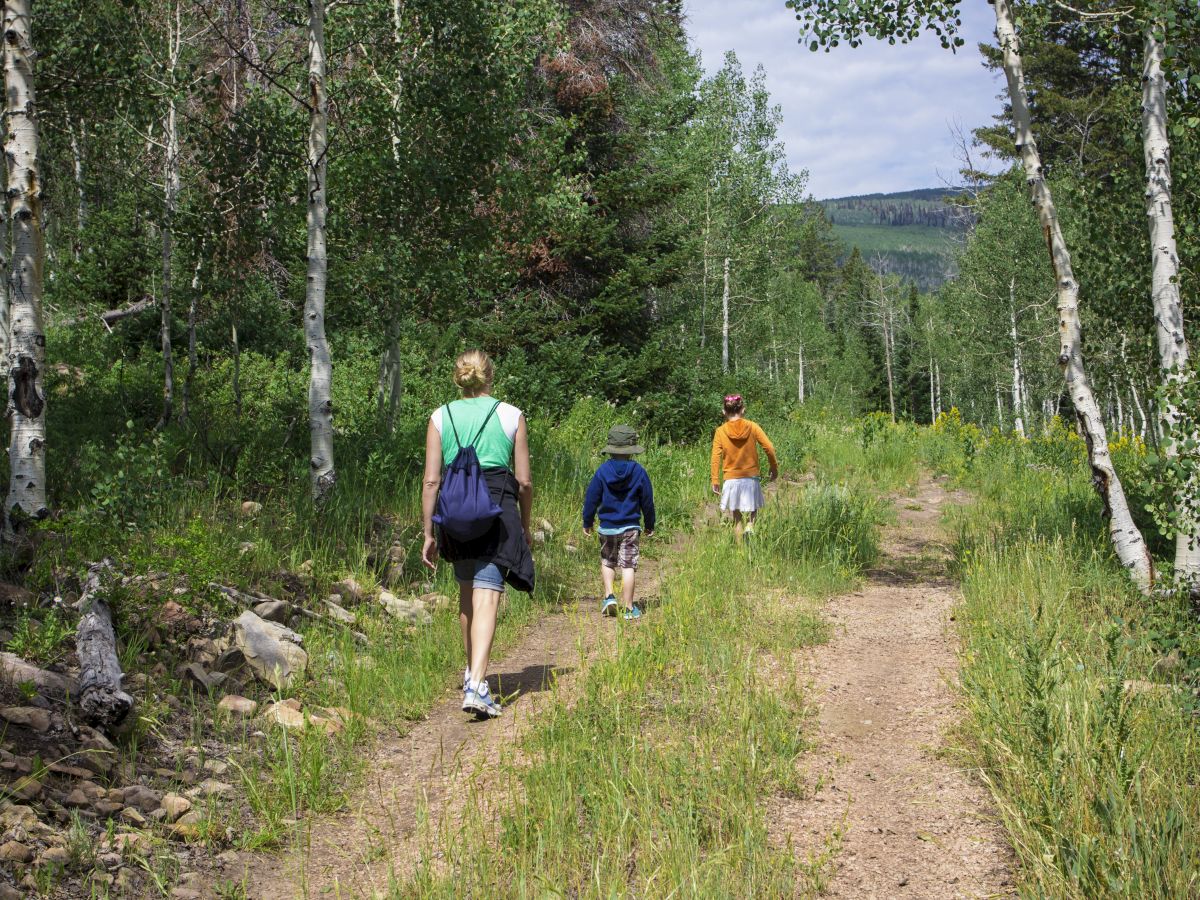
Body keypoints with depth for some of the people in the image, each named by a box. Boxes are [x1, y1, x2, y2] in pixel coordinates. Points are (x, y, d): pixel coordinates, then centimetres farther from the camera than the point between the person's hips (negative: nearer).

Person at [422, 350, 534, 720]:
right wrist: (525, 525, 18)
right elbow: (524, 481, 4)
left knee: (467, 592, 21)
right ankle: (476, 685, -21)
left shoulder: (440, 417, 7)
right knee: (486, 597, -8)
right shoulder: (511, 416, 5)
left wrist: (428, 534, 6)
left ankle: (472, 671, 33)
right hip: (498, 509, -2)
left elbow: (431, 480, 2)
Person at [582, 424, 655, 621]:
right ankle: (629, 608, 1)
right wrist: (650, 525, 16)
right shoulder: (639, 472, -4)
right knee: (628, 566, 0)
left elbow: (591, 499, 0)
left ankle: (609, 596, 4)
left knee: (607, 562, 20)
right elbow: (647, 501, 4)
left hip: (607, 527, 1)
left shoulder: (602, 471, -5)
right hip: (631, 527, -1)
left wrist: (587, 522, 12)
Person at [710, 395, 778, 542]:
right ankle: (750, 525, -9)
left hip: (731, 479, 0)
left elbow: (716, 457, -6)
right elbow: (769, 448, -7)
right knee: (752, 509, 20)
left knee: (737, 517, 13)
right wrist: (774, 468, 7)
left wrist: (715, 480, -1)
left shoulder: (720, 432, -5)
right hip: (751, 477, 0)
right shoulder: (752, 427, -5)